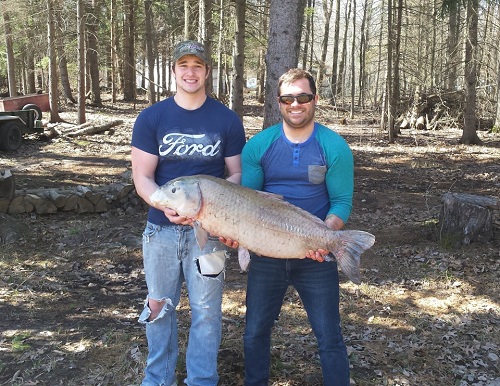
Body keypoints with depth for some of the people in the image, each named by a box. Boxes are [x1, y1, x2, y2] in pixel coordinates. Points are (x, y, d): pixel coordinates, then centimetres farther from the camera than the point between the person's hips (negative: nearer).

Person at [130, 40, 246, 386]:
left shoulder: (227, 120, -2)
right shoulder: (151, 118, -2)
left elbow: (237, 174, 3)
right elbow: (142, 178, -5)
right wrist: (167, 207, -24)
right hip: (161, 228, 1)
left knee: (206, 310, 4)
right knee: (159, 306, 14)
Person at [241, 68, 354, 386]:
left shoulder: (334, 147, -5)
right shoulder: (258, 145, -1)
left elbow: (342, 202, -7)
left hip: (316, 256, -2)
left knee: (329, 336, 5)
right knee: (255, 332, 15)